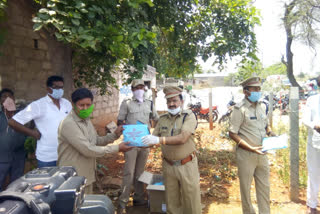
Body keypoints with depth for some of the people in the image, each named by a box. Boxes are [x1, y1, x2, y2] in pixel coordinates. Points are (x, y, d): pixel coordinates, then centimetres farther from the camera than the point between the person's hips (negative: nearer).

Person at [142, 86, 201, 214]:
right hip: (168, 166, 4)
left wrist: (159, 140, -33)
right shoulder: (163, 119, 6)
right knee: (172, 203, 15)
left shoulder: (189, 116, -9)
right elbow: (153, 139, 7)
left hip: (186, 165, -3)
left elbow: (182, 138, -23)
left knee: (191, 202, 8)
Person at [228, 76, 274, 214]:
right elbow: (232, 134, -15)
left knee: (264, 187, 16)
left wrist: (271, 134, -1)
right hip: (246, 154, -6)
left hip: (261, 153, 6)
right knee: (246, 187, 11)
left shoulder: (262, 106, 6)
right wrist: (251, 148, -21)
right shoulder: (240, 109, -14)